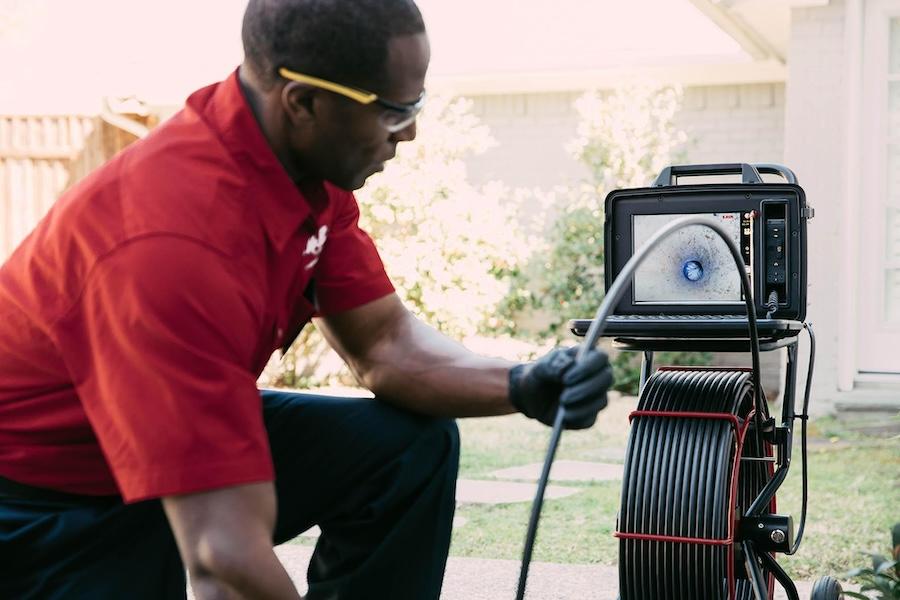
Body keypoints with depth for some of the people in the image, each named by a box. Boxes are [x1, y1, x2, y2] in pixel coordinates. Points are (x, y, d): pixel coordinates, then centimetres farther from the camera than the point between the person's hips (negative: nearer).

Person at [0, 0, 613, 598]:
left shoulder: (310, 163, -9)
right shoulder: (178, 242, -36)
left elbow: (384, 341, 1)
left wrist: (522, 386, -16)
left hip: (188, 442, 8)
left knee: (414, 446, -2)